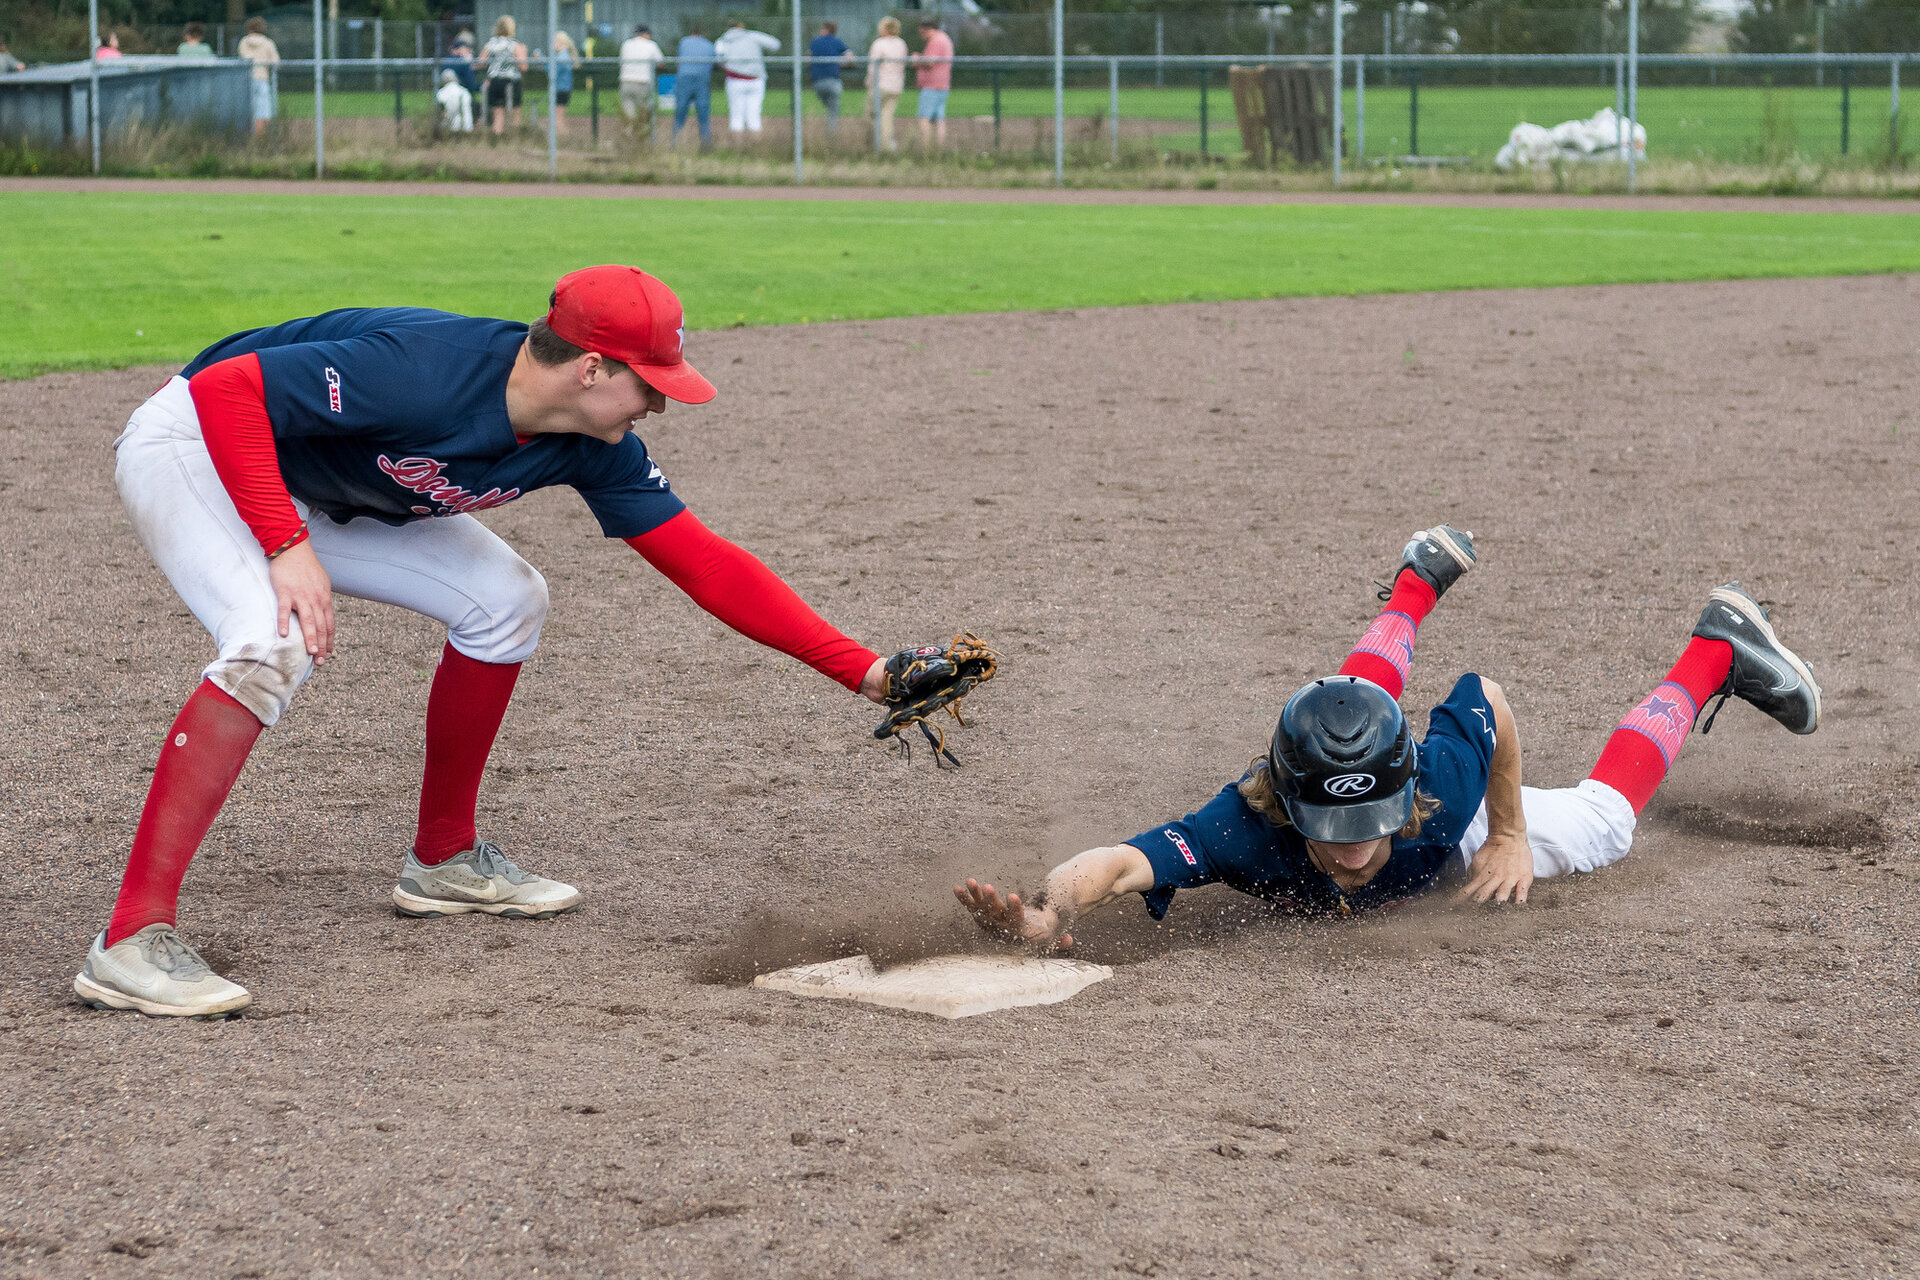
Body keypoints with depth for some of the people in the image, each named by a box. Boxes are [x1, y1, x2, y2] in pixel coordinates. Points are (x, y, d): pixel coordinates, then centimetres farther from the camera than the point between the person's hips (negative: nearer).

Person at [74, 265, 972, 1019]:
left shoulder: (591, 448, -12)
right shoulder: (423, 373, -36)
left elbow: (708, 568, -8)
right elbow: (225, 389, -32)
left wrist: (864, 671, -12)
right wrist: (290, 549, -37)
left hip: (320, 492, 8)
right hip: (190, 445, -8)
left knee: (504, 602, 4)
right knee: (275, 645, -32)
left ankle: (444, 860, 19)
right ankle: (133, 941, -34)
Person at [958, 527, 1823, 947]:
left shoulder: (1440, 788, -47)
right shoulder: (1247, 832, -51)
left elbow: (1490, 699, -26)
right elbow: (1114, 863, -64)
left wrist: (1510, 837, -19)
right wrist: (1050, 917, -85)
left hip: (1452, 838, -2)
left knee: (1602, 822, 24)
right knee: (1365, 689, 38)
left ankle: (1719, 648, 44)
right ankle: (1422, 580, 67)